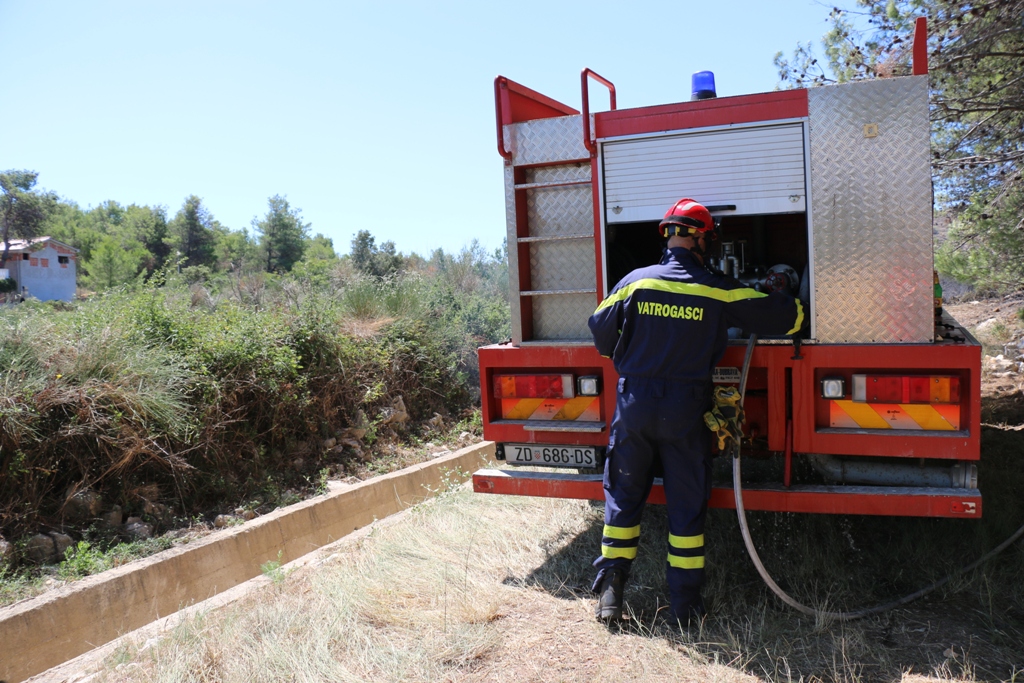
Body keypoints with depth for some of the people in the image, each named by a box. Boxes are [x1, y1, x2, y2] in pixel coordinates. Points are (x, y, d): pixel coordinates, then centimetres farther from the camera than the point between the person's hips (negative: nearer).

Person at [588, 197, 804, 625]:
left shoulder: (636, 282, -2)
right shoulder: (718, 291, -4)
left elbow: (600, 327, 7)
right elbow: (788, 316, 3)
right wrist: (792, 309, 27)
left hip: (634, 406, 1)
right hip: (685, 412, -1)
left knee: (623, 495, 13)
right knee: (687, 503, 9)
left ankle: (610, 588, 14)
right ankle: (685, 600, 16)